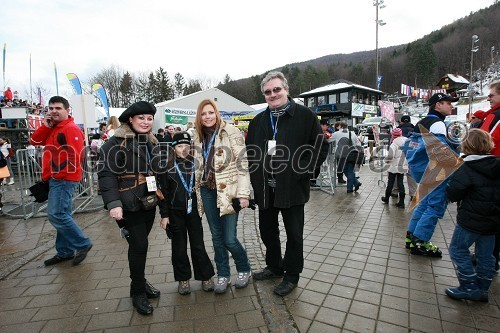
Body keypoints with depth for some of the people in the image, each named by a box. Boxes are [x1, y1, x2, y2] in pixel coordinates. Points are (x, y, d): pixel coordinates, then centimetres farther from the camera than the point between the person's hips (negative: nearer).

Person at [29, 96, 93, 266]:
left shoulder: (71, 129, -14)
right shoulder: (52, 128, 17)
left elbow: (75, 156, -22)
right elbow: (34, 141, 10)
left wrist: (59, 174, -16)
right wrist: (45, 126, -2)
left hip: (64, 179, -10)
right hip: (56, 179, 10)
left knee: (56, 215, -11)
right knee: (62, 215, 13)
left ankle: (83, 244, 2)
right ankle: (65, 251, 24)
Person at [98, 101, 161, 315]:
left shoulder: (151, 142, 13)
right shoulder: (116, 143, -10)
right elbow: (106, 174, -16)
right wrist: (113, 203, -23)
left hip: (148, 204, 7)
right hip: (128, 207, -6)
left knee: (139, 245, 16)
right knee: (139, 246, -3)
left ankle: (139, 281, 35)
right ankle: (138, 292, 17)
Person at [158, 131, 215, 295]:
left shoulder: (195, 164, 0)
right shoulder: (167, 167, -3)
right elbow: (163, 193, -1)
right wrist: (164, 215, -3)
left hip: (193, 211, 0)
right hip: (175, 213, 0)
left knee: (198, 245, 6)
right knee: (179, 247, 11)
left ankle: (205, 277, 22)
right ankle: (183, 279, 26)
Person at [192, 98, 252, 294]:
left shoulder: (231, 132, -8)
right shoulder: (197, 137, 8)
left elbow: (242, 164, -11)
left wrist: (243, 193, -15)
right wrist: (197, 190, 14)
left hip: (227, 191, -5)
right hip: (207, 191, 5)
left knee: (229, 239, -2)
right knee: (216, 236, 13)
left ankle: (244, 270, 26)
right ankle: (223, 275, 30)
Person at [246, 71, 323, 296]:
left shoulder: (304, 115, -4)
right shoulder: (258, 121, 11)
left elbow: (317, 144, -3)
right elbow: (250, 151, 14)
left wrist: (302, 171, -10)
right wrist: (255, 176, 4)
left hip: (292, 186, -5)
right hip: (265, 188, 6)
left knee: (294, 233, 8)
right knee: (267, 229, 18)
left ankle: (292, 275, 28)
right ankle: (274, 266, 41)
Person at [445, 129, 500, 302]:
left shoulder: (465, 168, -16)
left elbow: (452, 195, -20)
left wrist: (452, 179, -4)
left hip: (471, 220, -7)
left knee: (458, 249, 7)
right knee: (485, 255, 16)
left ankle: (469, 287, 10)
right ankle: (482, 289, 27)